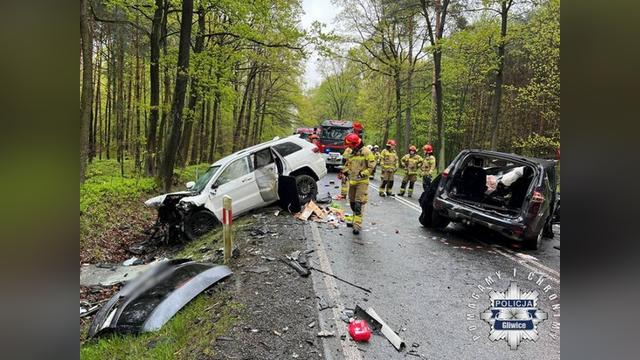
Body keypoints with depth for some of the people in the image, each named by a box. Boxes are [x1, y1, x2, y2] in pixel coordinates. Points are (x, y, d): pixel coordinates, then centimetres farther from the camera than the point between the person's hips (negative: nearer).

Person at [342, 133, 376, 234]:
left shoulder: (366, 151, -10)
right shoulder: (352, 153, 13)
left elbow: (372, 166, -12)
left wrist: (362, 174, -18)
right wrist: (345, 171, 8)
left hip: (362, 182, -8)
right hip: (352, 181, 8)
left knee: (359, 204, -12)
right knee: (352, 202, 14)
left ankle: (357, 225, -13)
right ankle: (355, 221, 29)